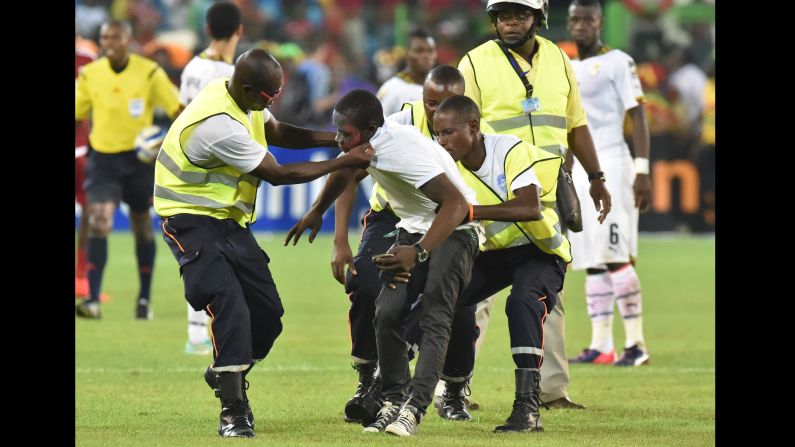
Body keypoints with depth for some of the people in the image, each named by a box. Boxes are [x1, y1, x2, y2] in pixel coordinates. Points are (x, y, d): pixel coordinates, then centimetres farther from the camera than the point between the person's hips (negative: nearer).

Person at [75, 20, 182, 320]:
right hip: (102, 157, 0)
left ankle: (144, 299, 25)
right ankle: (93, 300, -20)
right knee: (98, 222, -16)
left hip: (139, 157, 0)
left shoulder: (149, 73, -8)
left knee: (142, 227, 10)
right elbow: (77, 114, 7)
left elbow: (177, 110, -6)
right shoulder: (90, 74, -2)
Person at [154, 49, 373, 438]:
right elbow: (277, 175, -21)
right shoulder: (219, 124, -30)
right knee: (230, 307, -23)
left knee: (267, 311, 7)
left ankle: (226, 374, 32)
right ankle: (233, 410, -20)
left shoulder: (243, 97, -4)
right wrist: (344, 162, -14)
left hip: (229, 218, 9)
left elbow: (276, 133, 14)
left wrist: (337, 139, -1)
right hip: (192, 220, -9)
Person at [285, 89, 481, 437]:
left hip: (454, 229, -8)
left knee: (434, 318, -20)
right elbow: (347, 171, 21)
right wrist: (317, 211, 35)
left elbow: (456, 204, -39)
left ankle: (413, 409, -27)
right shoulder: (365, 147, -5)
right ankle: (393, 401, 3)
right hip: (414, 228, 8)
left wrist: (418, 253, -48)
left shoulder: (403, 151, -32)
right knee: (388, 314, -4)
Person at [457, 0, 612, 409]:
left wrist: (596, 178, 15)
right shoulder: (476, 64, -4)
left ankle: (552, 389, 11)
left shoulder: (557, 59, 11)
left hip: (548, 198, 5)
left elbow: (575, 124, 18)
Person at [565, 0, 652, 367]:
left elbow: (637, 116, -8)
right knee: (592, 262, 5)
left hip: (611, 166, -7)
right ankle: (600, 346, 6)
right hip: (579, 172, 7)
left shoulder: (617, 62, -3)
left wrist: (642, 170, -17)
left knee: (615, 256, -13)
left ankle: (636, 343, -10)